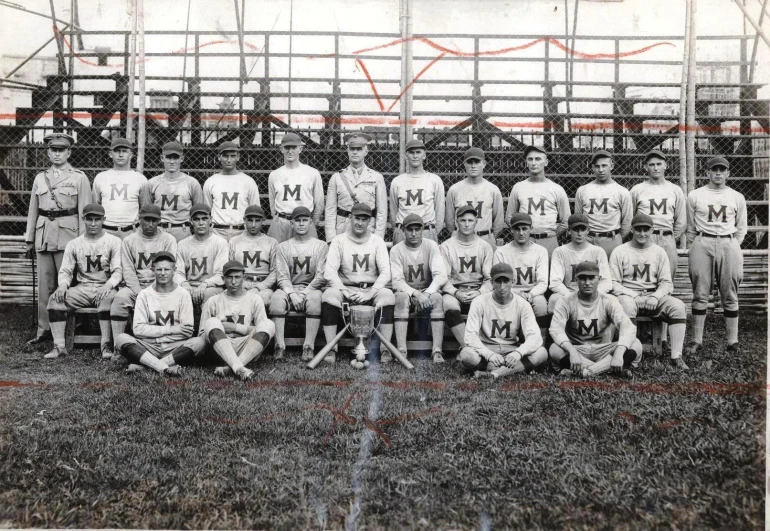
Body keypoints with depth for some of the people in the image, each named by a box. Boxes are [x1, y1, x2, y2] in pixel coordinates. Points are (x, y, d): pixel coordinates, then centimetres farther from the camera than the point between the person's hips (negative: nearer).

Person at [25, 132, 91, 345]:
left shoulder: (79, 177, 2)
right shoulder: (40, 178, 14)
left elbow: (84, 211, -1)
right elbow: (33, 210, 16)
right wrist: (29, 240, 12)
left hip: (68, 234, -4)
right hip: (44, 235, 4)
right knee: (44, 284, 6)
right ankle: (44, 329, 13)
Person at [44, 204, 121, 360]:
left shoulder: (114, 241, 3)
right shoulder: (73, 244, 13)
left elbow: (118, 271, -5)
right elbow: (65, 271, 10)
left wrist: (108, 285, -26)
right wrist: (63, 285, -13)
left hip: (105, 288, -3)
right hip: (82, 288, 4)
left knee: (110, 298, -37)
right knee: (55, 298, -21)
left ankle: (106, 345, -31)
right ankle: (59, 346, -18)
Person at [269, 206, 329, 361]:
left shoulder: (321, 246, 10)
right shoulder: (283, 247, 14)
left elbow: (321, 276, -1)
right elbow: (282, 276, 3)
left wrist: (304, 293, -13)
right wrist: (292, 294, -15)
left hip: (312, 288, -1)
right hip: (288, 289, 2)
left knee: (315, 298, -36)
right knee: (276, 298, -31)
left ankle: (309, 347, -35)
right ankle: (279, 346, -30)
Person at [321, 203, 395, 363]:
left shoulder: (377, 241, 6)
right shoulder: (339, 241, 3)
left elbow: (386, 272, -4)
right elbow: (329, 272, -6)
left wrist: (370, 293, -19)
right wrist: (346, 292, -20)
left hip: (372, 289, 1)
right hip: (345, 288, 0)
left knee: (387, 295, -30)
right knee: (329, 295, -30)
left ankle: (386, 350, -26)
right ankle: (331, 350, -26)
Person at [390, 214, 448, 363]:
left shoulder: (431, 246, -4)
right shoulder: (396, 250, -5)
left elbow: (441, 275, -14)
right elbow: (397, 281, -13)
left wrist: (427, 293, -29)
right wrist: (416, 294, -29)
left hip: (429, 291, 1)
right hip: (406, 291, 0)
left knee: (437, 298, -32)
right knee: (401, 298, -34)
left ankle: (437, 351, -35)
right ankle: (401, 350, -37)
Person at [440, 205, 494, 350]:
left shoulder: (485, 246, 10)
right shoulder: (446, 246, 5)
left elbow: (490, 278, 4)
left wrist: (480, 292, -16)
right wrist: (455, 292, -18)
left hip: (478, 291, 1)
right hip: (453, 290, -1)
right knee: (449, 305, -35)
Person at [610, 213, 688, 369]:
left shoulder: (659, 252, 12)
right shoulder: (619, 251, 3)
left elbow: (666, 283, 9)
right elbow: (613, 283, -2)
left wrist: (655, 297, -12)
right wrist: (635, 297, -15)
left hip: (653, 296, 3)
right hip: (628, 295, -3)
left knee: (678, 306, -23)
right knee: (627, 305, -38)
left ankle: (676, 356, -21)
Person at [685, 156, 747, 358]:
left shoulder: (737, 197, 9)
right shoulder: (694, 196, 5)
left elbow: (741, 228, 14)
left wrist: (732, 246, 7)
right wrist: (695, 248, 5)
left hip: (728, 244, 1)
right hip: (702, 244, -1)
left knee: (730, 295, 3)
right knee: (700, 294, 1)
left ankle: (733, 341, 9)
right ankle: (696, 340, 6)